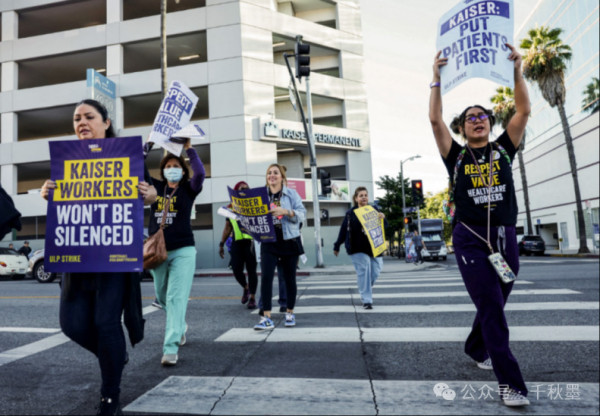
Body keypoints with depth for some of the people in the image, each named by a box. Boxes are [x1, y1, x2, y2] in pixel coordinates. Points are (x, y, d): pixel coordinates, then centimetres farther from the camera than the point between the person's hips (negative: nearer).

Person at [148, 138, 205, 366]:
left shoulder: (188, 189, 1)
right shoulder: (156, 187, 9)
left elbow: (200, 173, -18)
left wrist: (189, 148, -11)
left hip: (183, 250, -4)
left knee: (177, 298, -12)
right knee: (162, 297, 18)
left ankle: (171, 348, -11)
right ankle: (180, 325, 44)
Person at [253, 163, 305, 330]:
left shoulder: (291, 194, 2)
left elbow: (302, 214, -8)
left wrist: (286, 211, -24)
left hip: (289, 241, -1)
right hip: (269, 242, 1)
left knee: (289, 278, 7)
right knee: (266, 276, -13)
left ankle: (289, 313, 25)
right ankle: (266, 317, -8)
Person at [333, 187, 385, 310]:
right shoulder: (351, 213, 2)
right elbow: (343, 230, 7)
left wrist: (383, 218, -14)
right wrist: (337, 246, 10)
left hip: (374, 247, 3)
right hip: (358, 249, -3)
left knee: (376, 270, 0)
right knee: (363, 271, -9)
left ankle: (366, 289, 29)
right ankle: (366, 300, 0)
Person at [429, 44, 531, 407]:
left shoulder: (503, 150, 10)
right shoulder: (457, 156, 4)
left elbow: (524, 111, 2)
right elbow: (435, 119, -5)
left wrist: (517, 70, -3)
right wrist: (438, 79, -6)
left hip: (505, 239, 4)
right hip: (470, 241, -3)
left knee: (494, 306, 17)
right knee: (492, 308, -10)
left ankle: (476, 348, 43)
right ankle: (511, 383, -4)